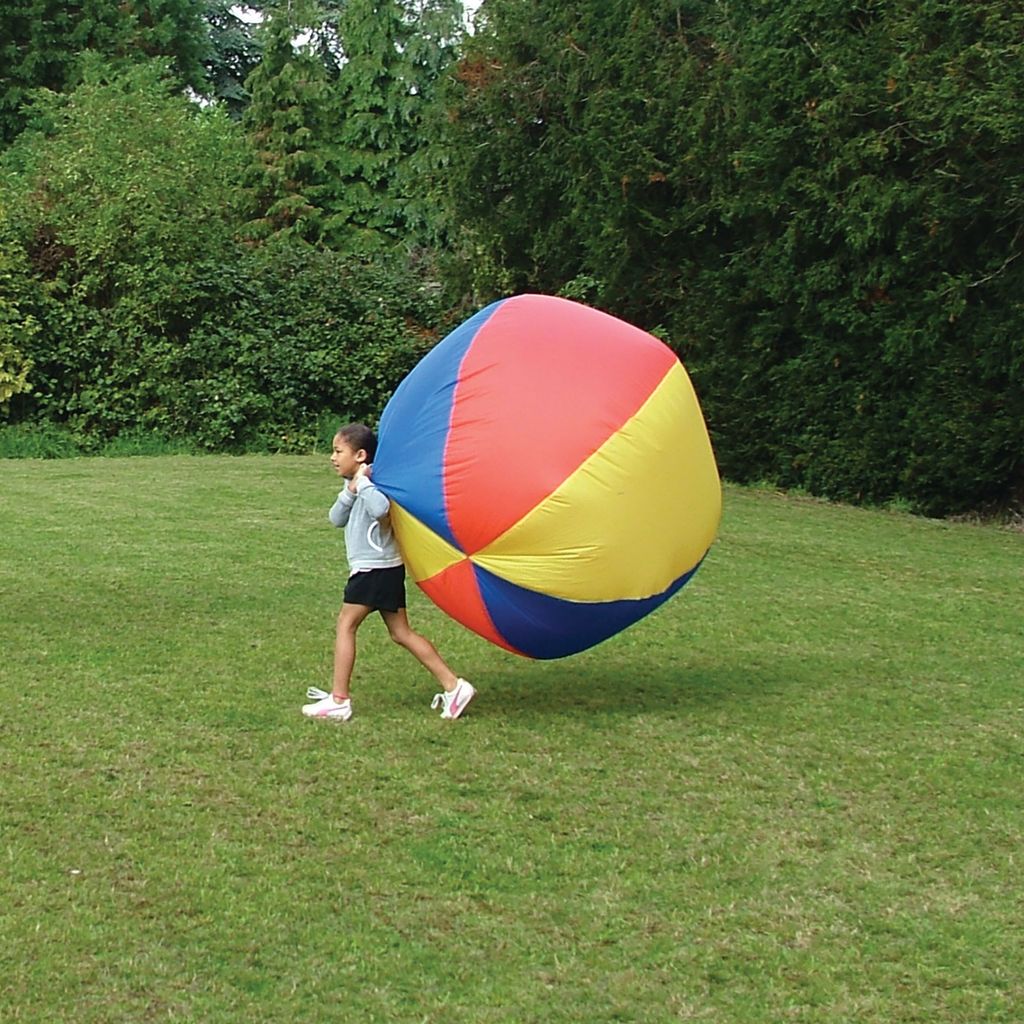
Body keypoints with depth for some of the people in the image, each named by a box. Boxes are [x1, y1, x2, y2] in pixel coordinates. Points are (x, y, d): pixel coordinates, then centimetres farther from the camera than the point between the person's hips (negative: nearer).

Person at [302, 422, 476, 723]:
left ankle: (338, 700, -3)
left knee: (345, 624, -5)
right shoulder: (357, 485, 16)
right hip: (384, 568, 10)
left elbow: (380, 508, -35)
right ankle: (453, 686, 6)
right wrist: (350, 490, -7)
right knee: (401, 632, 9)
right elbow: (336, 518, 8)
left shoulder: (371, 484, -14)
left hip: (375, 568, -10)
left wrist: (362, 482, -25)